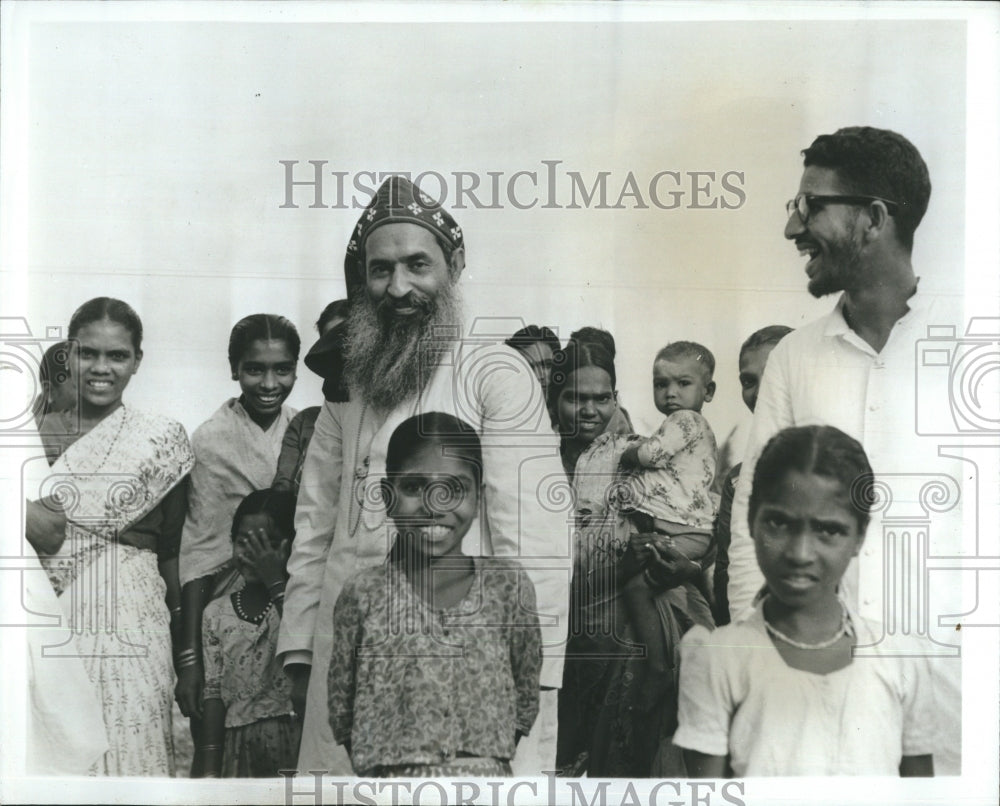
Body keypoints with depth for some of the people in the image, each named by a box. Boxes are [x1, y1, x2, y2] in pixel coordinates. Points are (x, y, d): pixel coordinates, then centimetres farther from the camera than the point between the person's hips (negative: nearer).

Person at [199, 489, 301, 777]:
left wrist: (275, 583, -14)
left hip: (295, 741, -2)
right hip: (240, 749, 3)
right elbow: (214, 693, 7)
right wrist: (210, 769, 3)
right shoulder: (217, 613, 9)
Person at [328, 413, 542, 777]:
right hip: (389, 782, 0)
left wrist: (488, 764, 2)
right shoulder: (363, 594, 0)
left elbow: (525, 701, 10)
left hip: (489, 777, 1)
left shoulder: (508, 585, 2)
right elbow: (342, 713, 6)